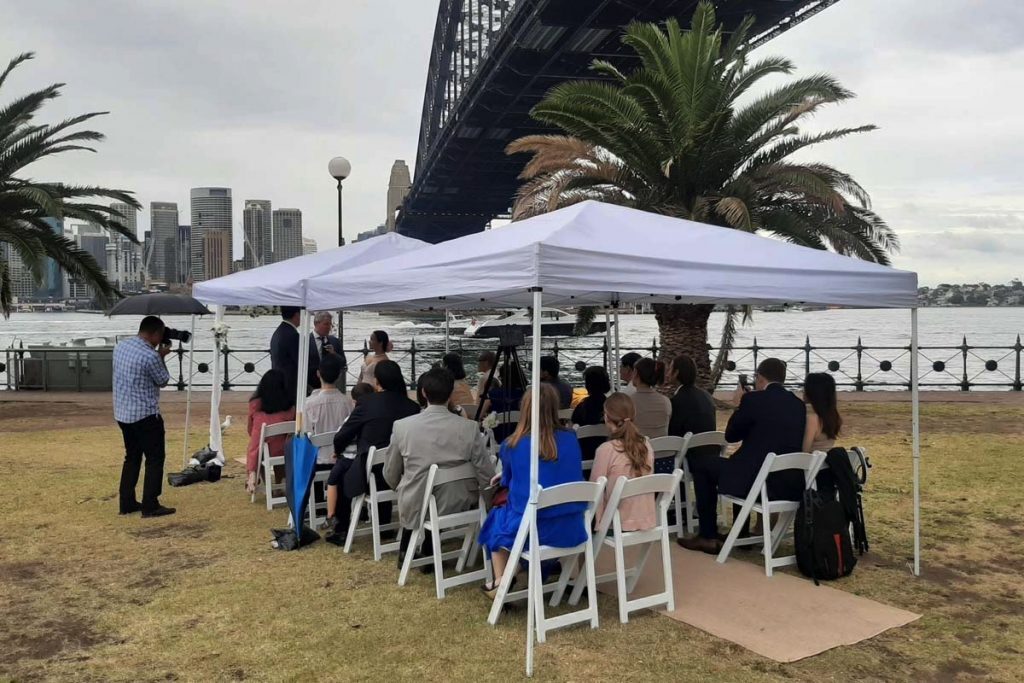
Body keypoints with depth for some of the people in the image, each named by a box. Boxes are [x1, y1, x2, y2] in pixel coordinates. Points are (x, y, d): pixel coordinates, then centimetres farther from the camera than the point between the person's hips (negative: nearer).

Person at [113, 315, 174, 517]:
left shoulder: (120, 346, 5)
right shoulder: (150, 356, -21)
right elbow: (163, 381, -6)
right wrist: (161, 357, 5)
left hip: (122, 413, 8)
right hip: (145, 415, -8)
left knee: (132, 456, 18)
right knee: (155, 459, 2)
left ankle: (126, 503, 21)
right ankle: (150, 506, 3)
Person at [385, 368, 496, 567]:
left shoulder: (402, 426, -13)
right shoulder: (469, 428, -15)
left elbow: (390, 476, 0)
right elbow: (487, 477, -11)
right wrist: (474, 495, 10)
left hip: (414, 509, 1)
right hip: (455, 508, -1)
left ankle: (406, 549, 38)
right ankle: (429, 550, 36)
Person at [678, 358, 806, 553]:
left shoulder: (753, 399, -9)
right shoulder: (798, 404, 10)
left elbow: (730, 436, 1)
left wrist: (740, 404, 14)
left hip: (758, 482, -7)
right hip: (792, 485, 7)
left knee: (705, 465, 16)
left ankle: (708, 537, 17)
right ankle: (741, 533, 39)